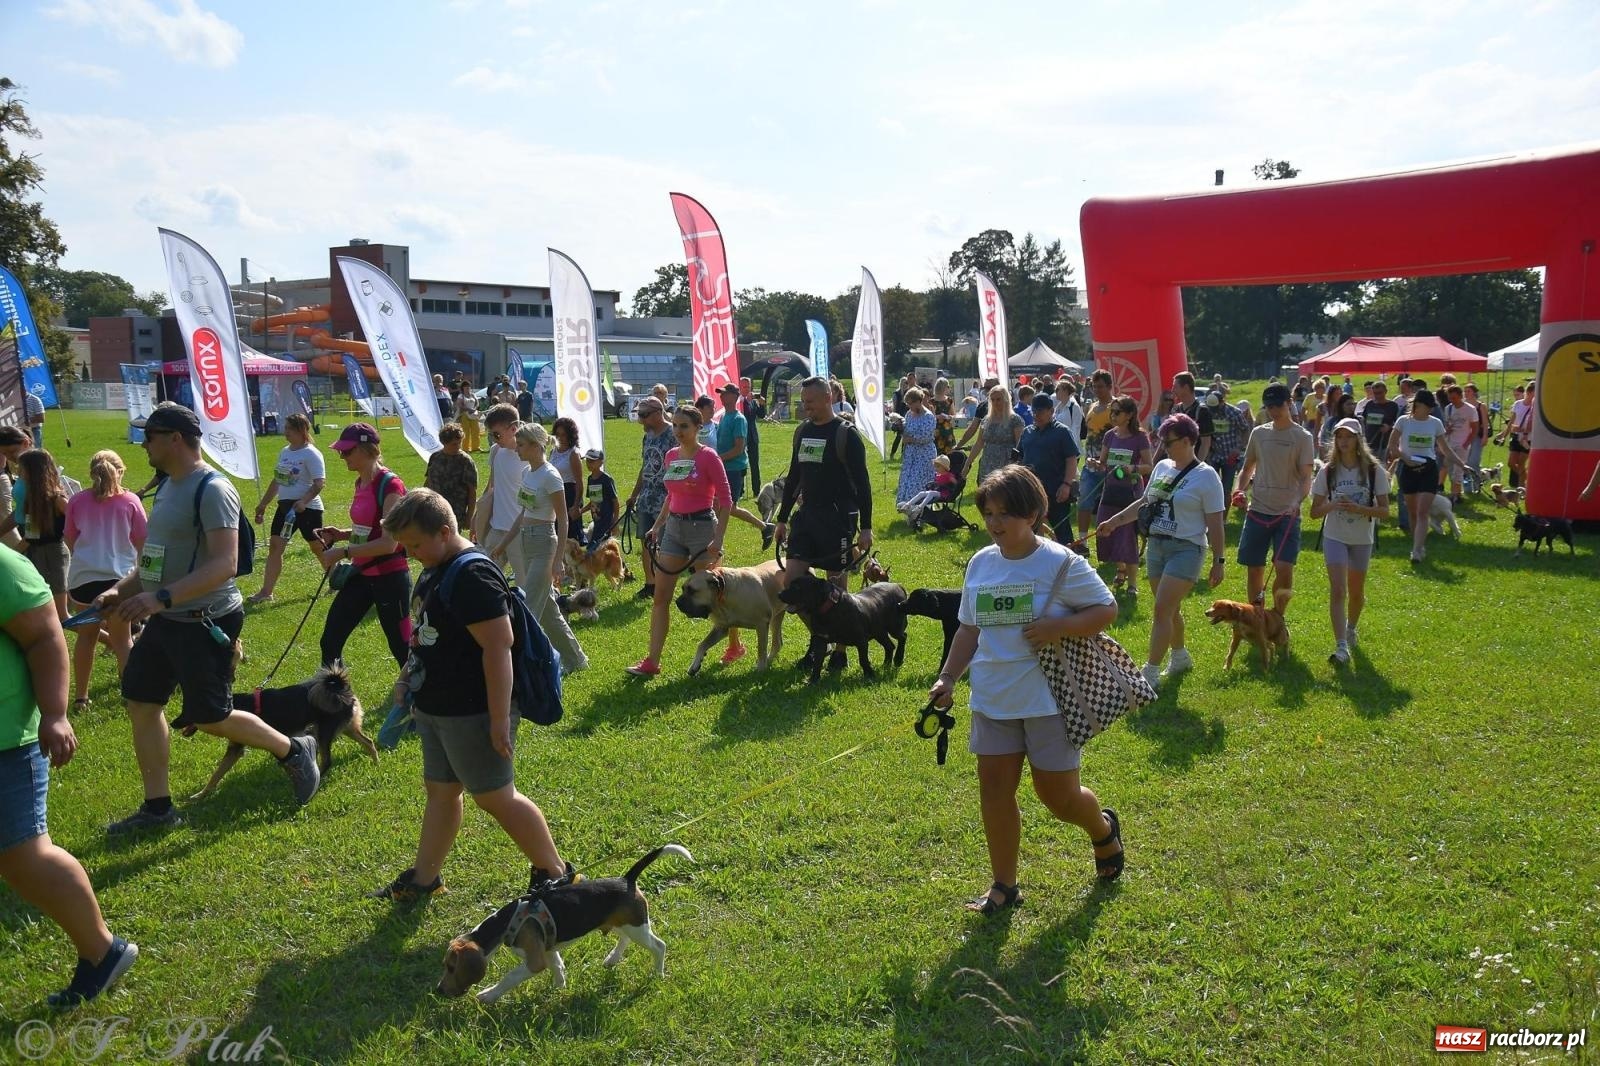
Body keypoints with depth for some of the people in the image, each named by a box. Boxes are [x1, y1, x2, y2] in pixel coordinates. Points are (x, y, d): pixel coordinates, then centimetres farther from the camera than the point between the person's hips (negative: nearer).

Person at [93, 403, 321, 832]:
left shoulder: (212, 490, -20)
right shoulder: (168, 487, 11)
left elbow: (225, 564, -29)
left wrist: (161, 598, -35)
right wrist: (121, 590, 6)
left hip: (204, 622, -9)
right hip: (164, 620, 10)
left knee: (210, 717, -1)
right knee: (141, 703, 10)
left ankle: (294, 751, 21)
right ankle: (157, 808, 21)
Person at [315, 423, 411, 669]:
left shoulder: (389, 484, -19)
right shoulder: (361, 483, 8)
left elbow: (388, 543, -25)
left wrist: (343, 552, -22)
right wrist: (341, 535, 3)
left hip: (390, 577, -9)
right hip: (362, 574, 9)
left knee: (402, 649, 4)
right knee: (330, 642, 12)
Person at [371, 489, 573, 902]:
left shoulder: (473, 576, -24)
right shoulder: (434, 571, 8)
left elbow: (498, 647, -27)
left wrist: (500, 718, -27)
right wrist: (408, 678, 14)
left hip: (472, 714, -9)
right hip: (437, 708, 9)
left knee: (496, 797, 1)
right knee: (440, 791, 19)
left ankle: (554, 873, 15)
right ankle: (424, 877, 33)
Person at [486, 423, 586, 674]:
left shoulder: (550, 476, -15)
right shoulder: (527, 472, 9)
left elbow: (563, 521, -14)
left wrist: (559, 560, -17)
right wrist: (503, 543, 18)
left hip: (543, 543, -9)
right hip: (526, 541, 9)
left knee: (528, 609, -8)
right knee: (547, 609, 15)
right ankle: (573, 659, 28)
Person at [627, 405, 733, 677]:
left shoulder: (708, 456, -11)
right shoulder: (671, 456, 8)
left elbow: (725, 499, -12)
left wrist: (719, 538, -18)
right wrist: (657, 525, 15)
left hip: (702, 527, -6)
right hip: (673, 527, 6)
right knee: (660, 596, 0)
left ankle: (735, 644, 29)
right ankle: (652, 661, 2)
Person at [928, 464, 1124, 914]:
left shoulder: (1061, 563, -12)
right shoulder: (981, 564, 3)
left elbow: (1107, 610, -7)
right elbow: (969, 629, 12)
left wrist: (1058, 627, -23)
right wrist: (947, 678, 3)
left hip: (1050, 698, -5)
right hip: (993, 699, 5)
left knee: (1058, 796, 5)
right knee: (994, 789, 5)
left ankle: (1103, 829, 40)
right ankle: (1003, 885, 20)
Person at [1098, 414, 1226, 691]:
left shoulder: (1205, 476, -11)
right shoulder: (1162, 467, 8)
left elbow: (1215, 524, -10)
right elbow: (1145, 502, 19)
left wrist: (1218, 561, -10)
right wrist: (1114, 521, 13)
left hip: (1186, 550, -6)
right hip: (1156, 546, 7)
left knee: (1162, 610, -11)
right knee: (1169, 609, 16)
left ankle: (1150, 674, -7)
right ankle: (1180, 657, 38)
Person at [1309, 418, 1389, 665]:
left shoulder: (1374, 471, -7)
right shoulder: (1328, 471, -4)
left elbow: (1384, 510, -6)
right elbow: (1315, 511, -1)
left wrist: (1359, 508, -23)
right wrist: (1332, 505, -22)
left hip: (1362, 539, 1)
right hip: (1335, 537, -1)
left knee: (1356, 591, 15)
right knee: (1338, 590, -13)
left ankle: (1351, 628, 44)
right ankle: (1341, 647, -17)